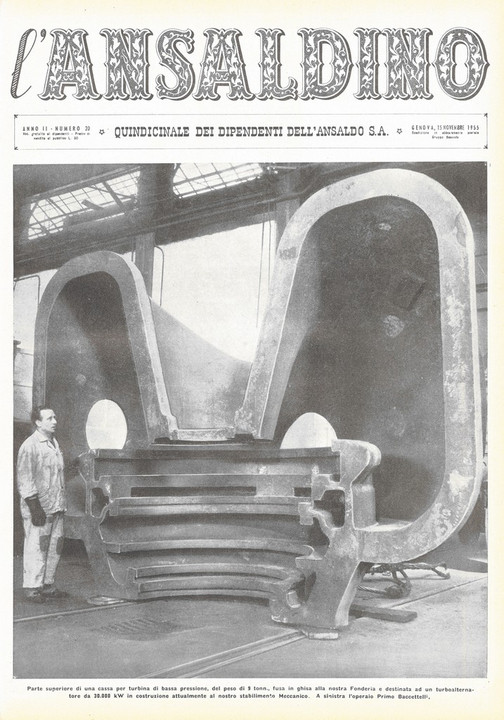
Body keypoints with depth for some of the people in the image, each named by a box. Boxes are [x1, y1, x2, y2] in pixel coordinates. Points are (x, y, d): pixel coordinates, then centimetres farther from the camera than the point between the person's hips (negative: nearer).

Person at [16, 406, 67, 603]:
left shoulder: (54, 443, 15)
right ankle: (32, 588, 7)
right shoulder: (29, 446, -11)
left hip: (56, 506, 8)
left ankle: (47, 585, 21)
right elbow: (25, 480, -14)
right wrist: (35, 507, -18)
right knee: (36, 548, -2)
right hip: (38, 507, -8)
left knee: (55, 547, 11)